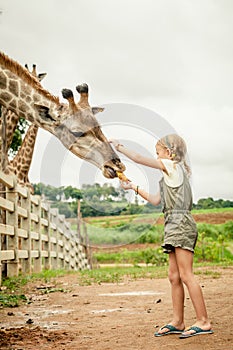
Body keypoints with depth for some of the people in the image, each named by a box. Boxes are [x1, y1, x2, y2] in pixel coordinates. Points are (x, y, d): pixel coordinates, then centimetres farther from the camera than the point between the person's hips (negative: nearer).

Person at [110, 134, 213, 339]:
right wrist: (134, 188, 25)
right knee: (174, 276, 8)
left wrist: (119, 147, 4)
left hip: (180, 223, -10)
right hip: (174, 226, 10)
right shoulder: (172, 174, 23)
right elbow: (155, 200, 23)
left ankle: (203, 322, -9)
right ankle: (177, 322, 12)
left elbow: (139, 159, -5)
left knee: (186, 275, -11)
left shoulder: (172, 166, -3)